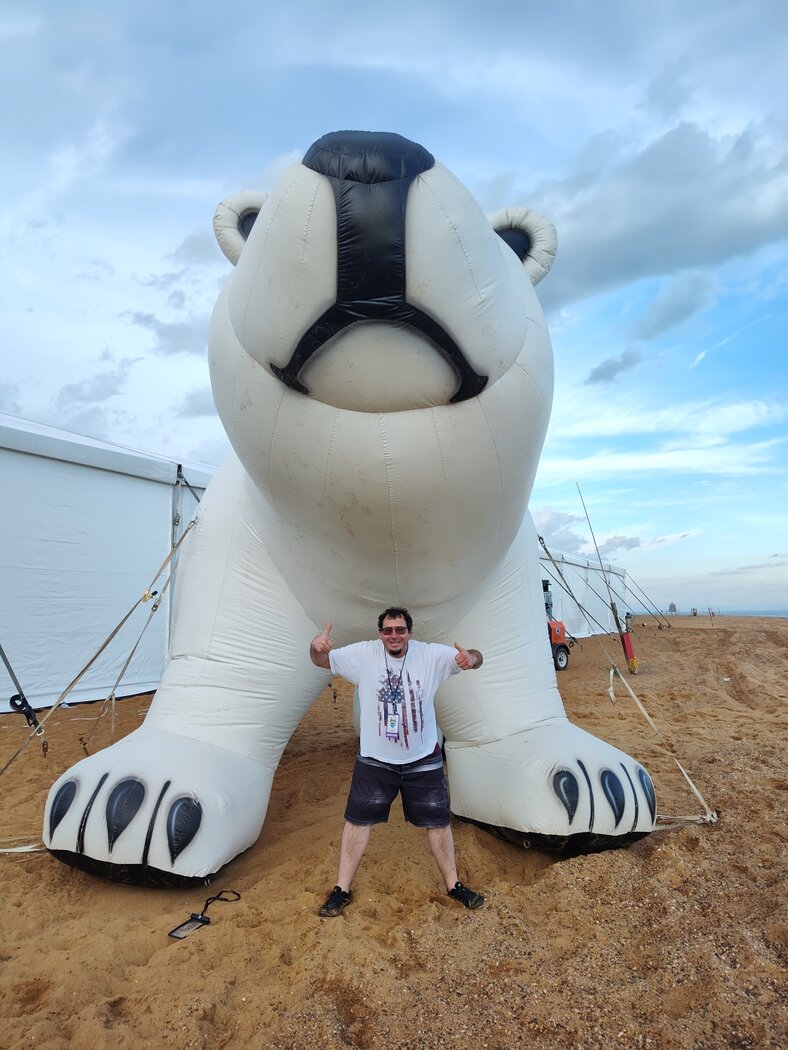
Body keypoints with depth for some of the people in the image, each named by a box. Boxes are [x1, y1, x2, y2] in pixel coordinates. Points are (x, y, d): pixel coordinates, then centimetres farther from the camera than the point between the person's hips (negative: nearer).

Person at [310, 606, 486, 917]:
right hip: (374, 760, 0)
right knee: (358, 820, 9)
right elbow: (324, 661, -9)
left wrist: (470, 658, -38)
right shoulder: (364, 654, -14)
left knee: (438, 821, 15)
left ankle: (453, 885, 37)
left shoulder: (431, 654, -14)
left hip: (423, 760, 1)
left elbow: (473, 658, -11)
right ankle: (342, 890, 30)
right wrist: (317, 647, -34)